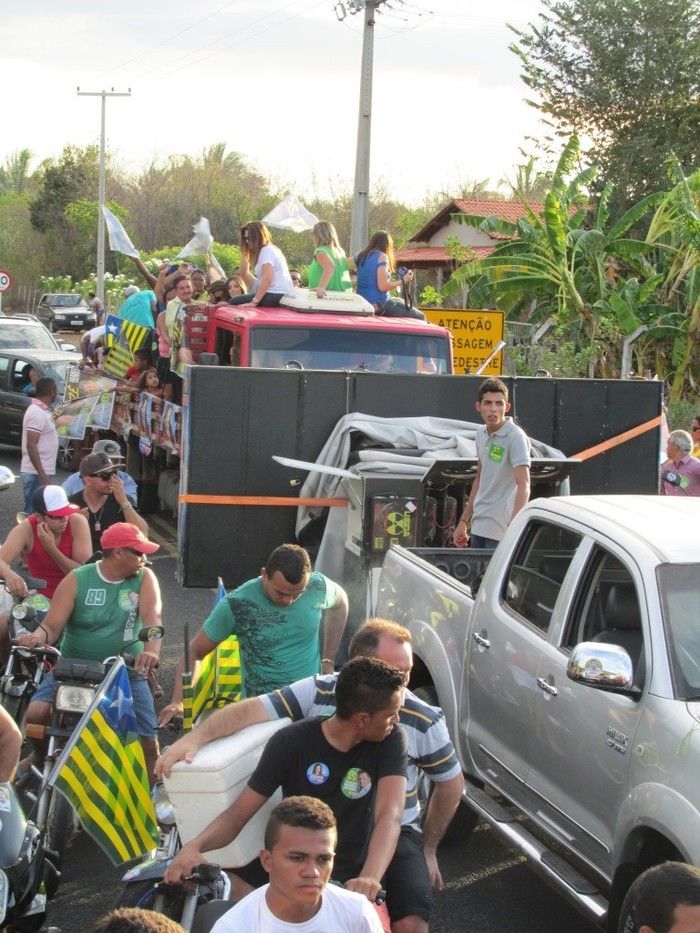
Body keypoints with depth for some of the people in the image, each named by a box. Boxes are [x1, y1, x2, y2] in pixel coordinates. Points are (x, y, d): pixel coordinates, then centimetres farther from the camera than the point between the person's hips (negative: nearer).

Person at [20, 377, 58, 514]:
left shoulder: (41, 410, 13)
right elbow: (31, 445, -22)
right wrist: (43, 476, -26)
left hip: (42, 473, 10)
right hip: (37, 474, -10)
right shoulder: (37, 413, -17)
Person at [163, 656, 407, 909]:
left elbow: (389, 816, -24)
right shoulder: (291, 743, -10)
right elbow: (238, 814, -11)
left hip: (349, 878, 0)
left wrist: (370, 877, -45)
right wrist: (195, 845, -33)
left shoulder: (389, 741, -10)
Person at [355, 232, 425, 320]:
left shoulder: (361, 257, 12)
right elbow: (383, 286, -19)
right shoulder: (381, 256, -10)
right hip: (380, 305, -8)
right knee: (420, 317, -2)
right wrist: (402, 281, -6)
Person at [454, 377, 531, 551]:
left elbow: (523, 485, -23)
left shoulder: (515, 437, -14)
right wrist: (463, 521, 21)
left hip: (501, 532, -8)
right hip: (478, 526, 8)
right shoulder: (481, 434, 10)